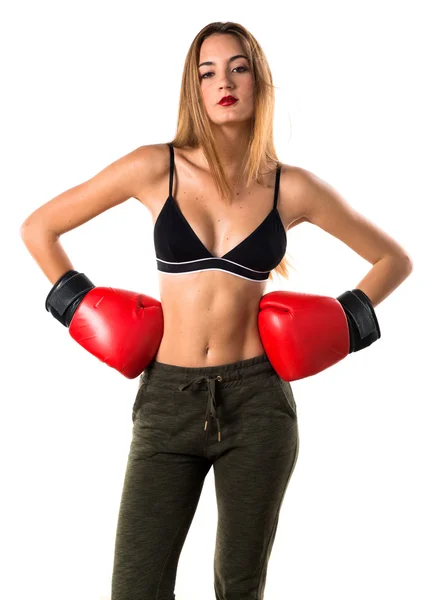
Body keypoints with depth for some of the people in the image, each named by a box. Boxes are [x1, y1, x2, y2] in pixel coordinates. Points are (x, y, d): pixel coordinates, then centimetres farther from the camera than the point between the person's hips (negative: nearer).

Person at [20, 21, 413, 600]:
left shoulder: (292, 187, 1)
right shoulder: (156, 168, -2)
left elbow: (394, 258, 14)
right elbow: (38, 228, 7)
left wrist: (347, 324, 4)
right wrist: (79, 305, 3)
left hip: (257, 402, 1)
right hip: (167, 401, 0)